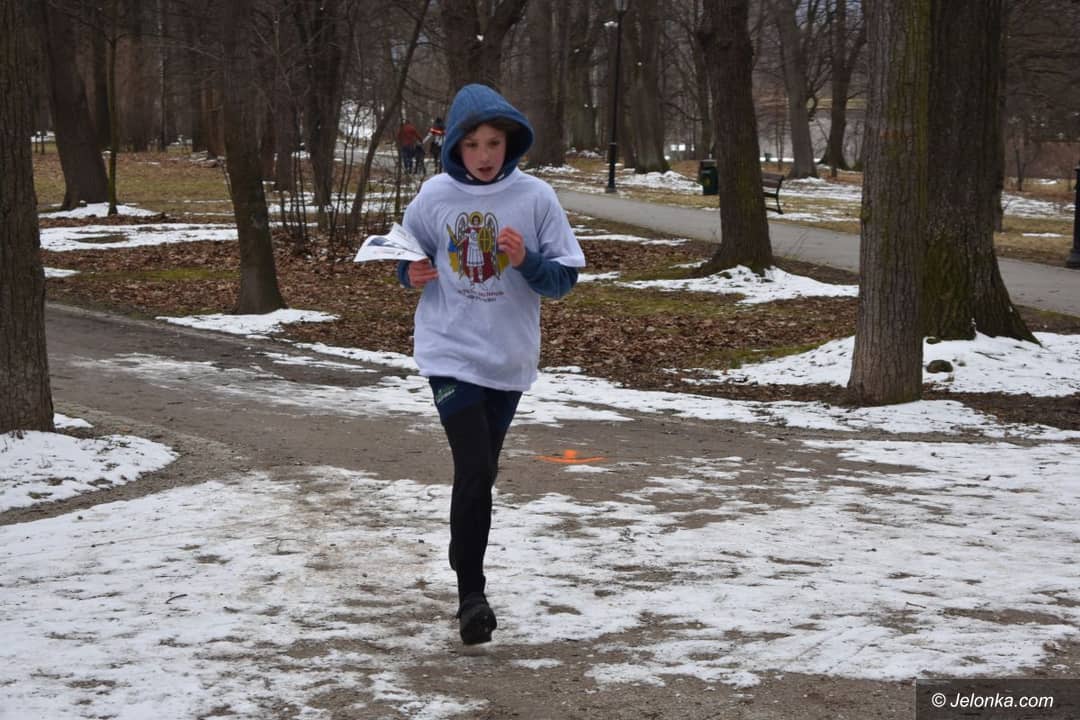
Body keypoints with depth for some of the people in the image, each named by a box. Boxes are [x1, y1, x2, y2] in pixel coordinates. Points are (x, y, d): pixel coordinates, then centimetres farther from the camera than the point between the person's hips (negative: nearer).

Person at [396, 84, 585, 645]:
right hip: (450, 352, -1)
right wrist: (411, 273, -10)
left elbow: (565, 278, -2)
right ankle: (471, 594, -2)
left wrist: (527, 261, -21)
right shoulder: (435, 196, -3)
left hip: (510, 357, 2)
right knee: (474, 472, -12)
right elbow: (406, 255, 12)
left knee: (483, 473, 15)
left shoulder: (535, 196, -6)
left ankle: (464, 547, 39)